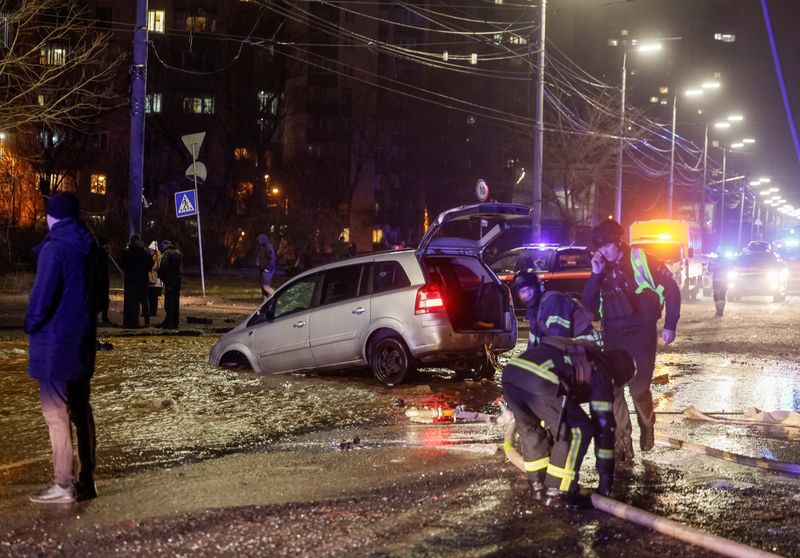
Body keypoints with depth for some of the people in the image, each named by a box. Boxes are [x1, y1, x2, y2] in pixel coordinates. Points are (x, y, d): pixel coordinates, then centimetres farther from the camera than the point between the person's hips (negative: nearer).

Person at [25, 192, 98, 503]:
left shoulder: (54, 249, -17)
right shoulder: (89, 248, 9)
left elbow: (42, 296, -19)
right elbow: (97, 292, 13)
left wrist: (31, 325, -3)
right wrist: (87, 323, 15)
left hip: (54, 342, -8)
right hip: (82, 341, 8)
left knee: (56, 414, -4)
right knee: (80, 410, 13)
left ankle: (63, 486, -4)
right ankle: (86, 481, 17)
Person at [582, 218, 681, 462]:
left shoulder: (642, 261, -7)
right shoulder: (603, 268, 8)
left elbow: (671, 289, -4)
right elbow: (589, 305, 4)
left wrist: (669, 326, -6)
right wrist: (595, 275, -8)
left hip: (641, 333, -4)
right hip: (613, 335, 4)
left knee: (639, 387, -2)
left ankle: (647, 426, 27)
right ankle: (623, 440, 5)